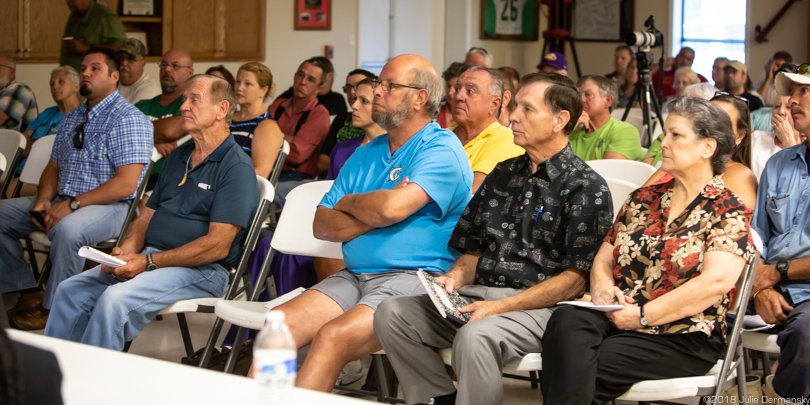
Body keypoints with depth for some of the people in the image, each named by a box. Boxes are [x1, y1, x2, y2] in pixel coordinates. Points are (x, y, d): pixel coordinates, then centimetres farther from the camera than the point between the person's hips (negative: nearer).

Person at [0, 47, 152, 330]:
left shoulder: (128, 119, -9)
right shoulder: (73, 118, 18)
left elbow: (126, 183, -18)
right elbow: (53, 167, 19)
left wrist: (73, 204, -22)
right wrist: (44, 200, -4)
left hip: (111, 206, -8)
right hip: (62, 201, 9)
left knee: (67, 229, -38)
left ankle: (52, 307, -20)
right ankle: (27, 292, -1)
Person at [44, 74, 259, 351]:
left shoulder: (236, 167, -9)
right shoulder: (178, 158, 19)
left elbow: (218, 245, -17)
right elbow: (148, 214, 21)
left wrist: (149, 262, -19)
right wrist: (127, 249, -3)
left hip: (201, 269, -8)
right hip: (150, 258, 8)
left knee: (116, 299, -30)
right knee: (70, 291, -6)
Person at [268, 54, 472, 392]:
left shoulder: (442, 149, -5)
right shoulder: (366, 154, 19)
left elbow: (392, 207, -21)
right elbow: (322, 225, 11)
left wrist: (347, 203, 0)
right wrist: (375, 214, -6)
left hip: (413, 279, -7)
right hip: (354, 276, 7)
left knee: (332, 337, -29)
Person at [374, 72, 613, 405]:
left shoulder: (586, 187, -2)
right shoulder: (504, 174, 19)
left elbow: (576, 278, -9)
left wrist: (502, 306, -17)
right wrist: (456, 278, -1)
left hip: (538, 306, -7)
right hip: (478, 293, 7)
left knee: (474, 337, -37)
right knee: (391, 313, -15)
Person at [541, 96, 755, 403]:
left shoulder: (728, 212, 0)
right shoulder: (643, 199, 19)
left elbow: (716, 282, -15)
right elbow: (604, 258, 19)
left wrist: (643, 315, -16)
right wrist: (602, 287, -5)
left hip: (681, 338, -5)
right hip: (617, 317, 5)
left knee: (576, 370, -30)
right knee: (567, 319, -31)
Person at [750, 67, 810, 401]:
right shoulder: (778, 165, 20)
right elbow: (755, 239, 15)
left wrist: (777, 272, -6)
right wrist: (761, 289, -3)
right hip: (773, 290, 6)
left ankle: (782, 392, -11)